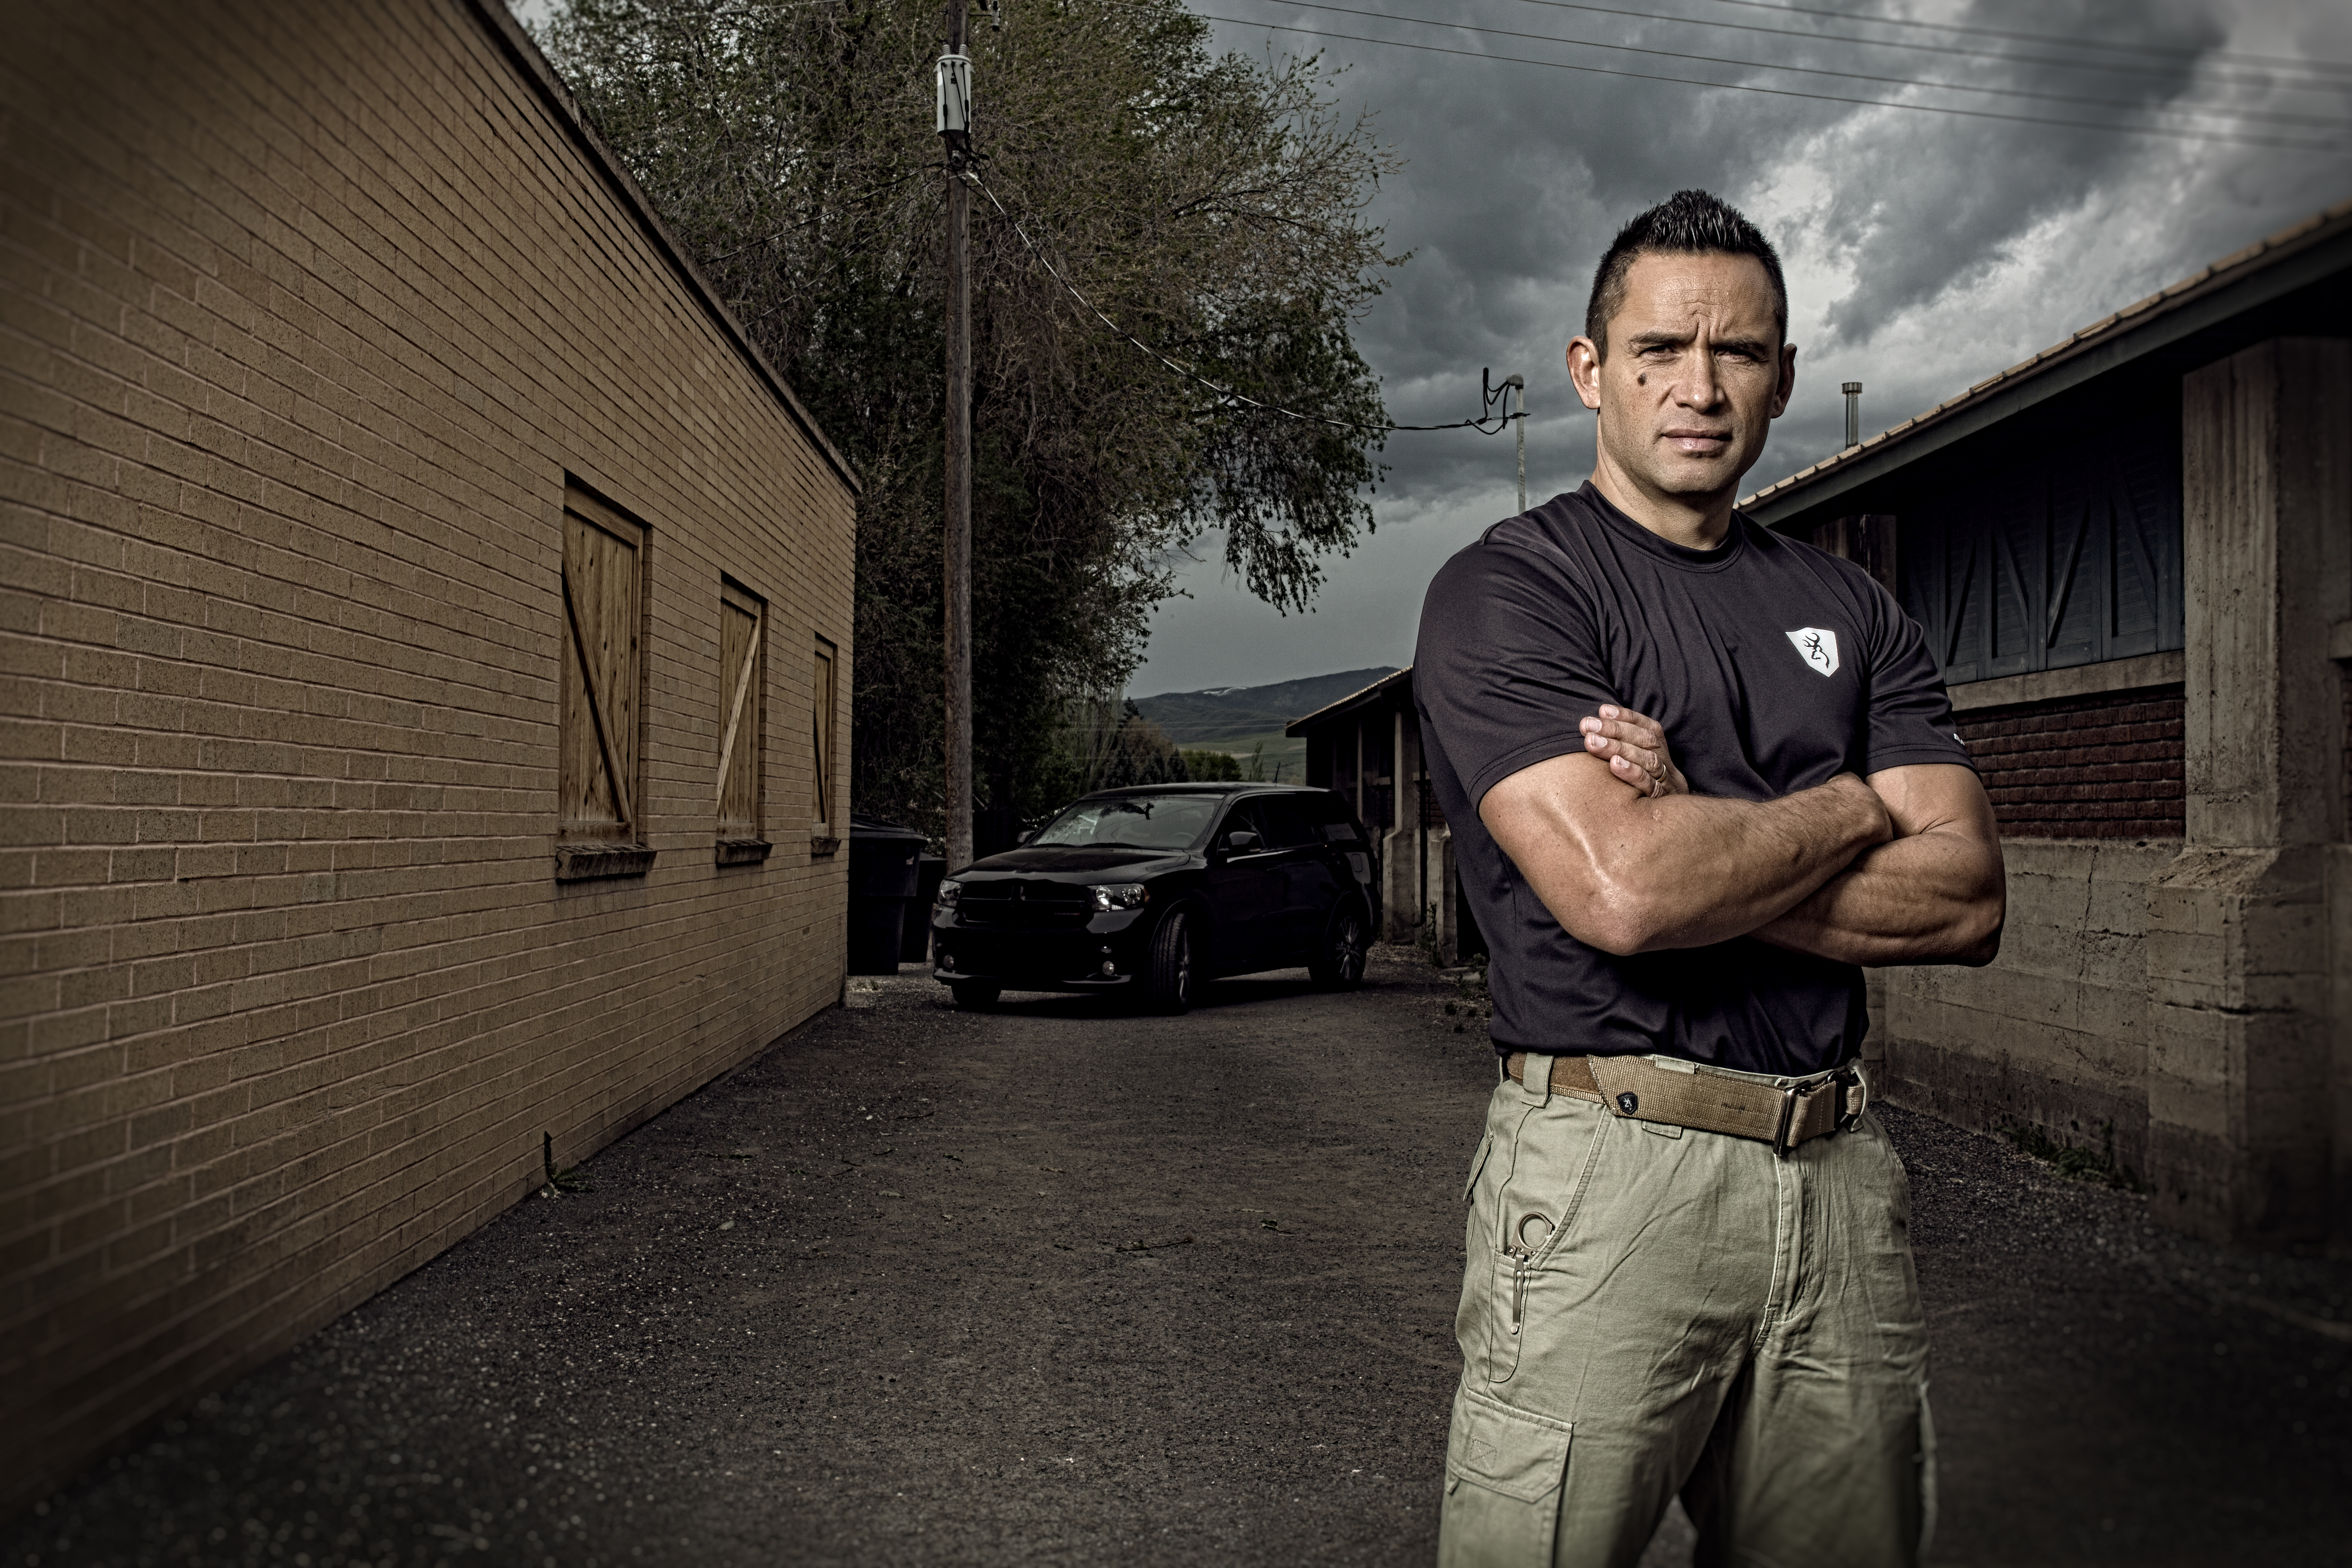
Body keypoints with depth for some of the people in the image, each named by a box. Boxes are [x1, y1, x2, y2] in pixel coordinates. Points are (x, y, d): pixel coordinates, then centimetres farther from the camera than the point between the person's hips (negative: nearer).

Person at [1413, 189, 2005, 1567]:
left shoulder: (1853, 610, 13)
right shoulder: (1507, 591, -5)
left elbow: (1967, 901, 2)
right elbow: (1619, 891, -20)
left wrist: (1703, 839, -11)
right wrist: (1848, 807, -3)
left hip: (1842, 1176, 6)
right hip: (1609, 1167, -5)